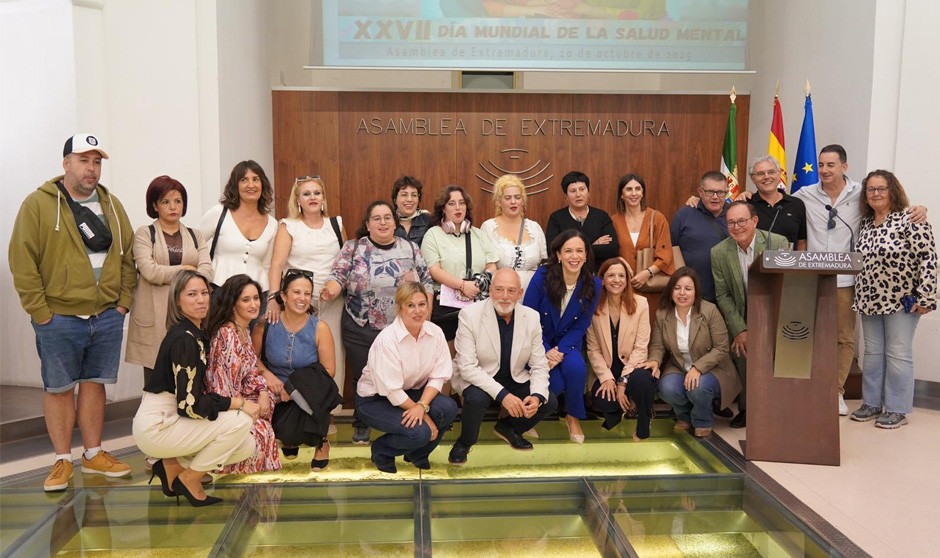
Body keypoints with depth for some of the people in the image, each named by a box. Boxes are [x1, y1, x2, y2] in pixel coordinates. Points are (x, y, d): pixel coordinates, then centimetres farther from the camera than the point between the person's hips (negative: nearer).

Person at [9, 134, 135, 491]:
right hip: (59, 318, -4)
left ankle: (93, 455, 23)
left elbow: (127, 256, 13)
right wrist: (40, 312, -10)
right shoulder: (38, 204, -3)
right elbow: (22, 261, -7)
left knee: (94, 384, 11)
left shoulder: (111, 206, 11)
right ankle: (63, 461, 16)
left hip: (107, 316, 4)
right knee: (59, 388, 5)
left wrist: (123, 301, 5)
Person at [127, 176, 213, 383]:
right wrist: (186, 269, 0)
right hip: (155, 316, -2)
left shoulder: (195, 235, 17)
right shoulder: (145, 234, 8)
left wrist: (165, 273, -7)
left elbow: (207, 272, 2)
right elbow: (149, 271, -8)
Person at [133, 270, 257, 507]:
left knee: (246, 447, 1)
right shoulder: (184, 339, -19)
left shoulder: (196, 333, 10)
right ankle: (189, 479, -3)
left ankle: (172, 465, 11)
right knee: (241, 421, -20)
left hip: (169, 421, 9)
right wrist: (239, 403, -17)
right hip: (155, 428, -9)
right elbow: (189, 404, -24)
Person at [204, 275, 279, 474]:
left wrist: (263, 392, -4)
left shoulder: (244, 330, 6)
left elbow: (251, 368, 13)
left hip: (241, 397, 9)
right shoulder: (227, 335, -24)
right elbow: (222, 383, -24)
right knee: (261, 429, -22)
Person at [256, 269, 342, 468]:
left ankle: (321, 442, 1)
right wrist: (266, 374, -13)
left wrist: (295, 387, -19)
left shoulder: (319, 328, -8)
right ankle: (289, 439, 12)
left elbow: (329, 370, -8)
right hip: (275, 393, 1)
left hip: (310, 396, -1)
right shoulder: (267, 323, -4)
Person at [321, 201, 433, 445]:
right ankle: (361, 425, 28)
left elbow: (427, 282, 9)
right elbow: (338, 277, -3)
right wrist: (330, 291, -24)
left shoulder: (411, 249, 7)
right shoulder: (353, 248, 4)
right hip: (360, 331, 0)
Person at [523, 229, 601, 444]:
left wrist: (560, 351, -19)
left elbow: (580, 326, -4)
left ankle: (574, 417, -1)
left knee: (576, 368, -30)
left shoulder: (593, 285, -9)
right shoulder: (542, 277, -17)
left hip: (568, 343, 2)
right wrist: (545, 351, -19)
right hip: (539, 342, -2)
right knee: (555, 384, -25)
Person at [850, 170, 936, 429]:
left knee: (898, 354, 0)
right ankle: (872, 403, 22)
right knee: (872, 352, 11)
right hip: (870, 301, 6)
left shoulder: (910, 219, -12)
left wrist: (925, 296, -18)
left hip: (901, 301, -6)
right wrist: (859, 296, 13)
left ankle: (897, 410, 10)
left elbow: (929, 258, -15)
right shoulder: (865, 222, 9)